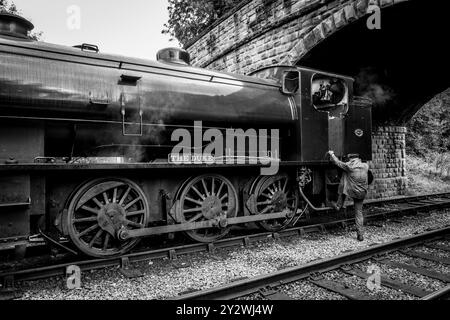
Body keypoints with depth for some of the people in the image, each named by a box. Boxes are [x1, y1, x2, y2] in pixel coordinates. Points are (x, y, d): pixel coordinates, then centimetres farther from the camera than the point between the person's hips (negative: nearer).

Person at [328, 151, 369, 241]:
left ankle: (338, 206, 25)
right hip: (362, 194, 5)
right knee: (359, 212, 11)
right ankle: (360, 235, 12)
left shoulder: (349, 166, -11)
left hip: (351, 192, -4)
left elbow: (337, 162, 0)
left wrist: (331, 154, 16)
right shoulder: (365, 166, 2)